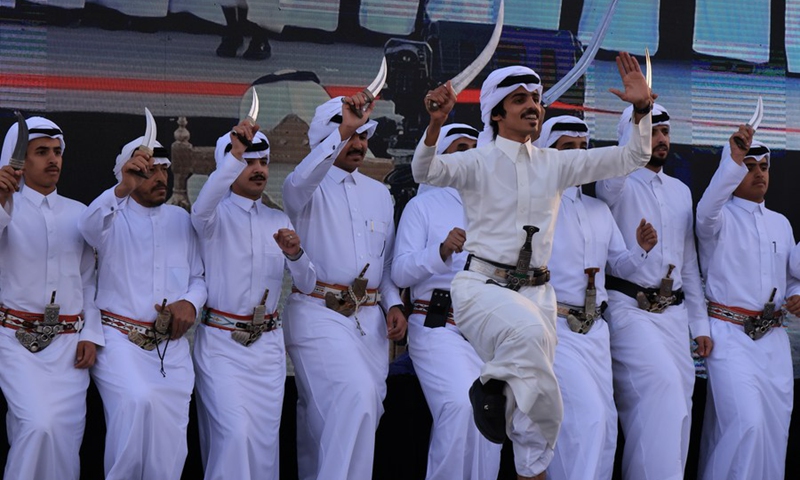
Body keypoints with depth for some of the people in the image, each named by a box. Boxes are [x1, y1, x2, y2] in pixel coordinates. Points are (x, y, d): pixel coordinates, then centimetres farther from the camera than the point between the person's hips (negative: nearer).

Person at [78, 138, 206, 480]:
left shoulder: (181, 220, 16)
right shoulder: (114, 216, 3)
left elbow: (199, 277, 19)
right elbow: (88, 227, -22)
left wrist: (191, 302, -4)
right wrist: (121, 190, -39)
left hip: (170, 345, 4)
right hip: (119, 339, -4)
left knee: (169, 450, -7)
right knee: (138, 400, -31)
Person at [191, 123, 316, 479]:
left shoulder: (278, 221, 13)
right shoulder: (216, 216, 0)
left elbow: (306, 285, 7)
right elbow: (201, 208, -27)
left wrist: (294, 253, -14)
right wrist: (235, 155, -34)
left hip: (267, 343, 4)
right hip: (221, 342, -4)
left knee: (264, 440, 1)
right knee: (234, 434, -18)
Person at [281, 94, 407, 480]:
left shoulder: (379, 193, 20)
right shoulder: (309, 187, 3)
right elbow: (301, 181, -24)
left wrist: (394, 305, 9)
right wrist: (343, 130, -29)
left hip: (369, 318, 6)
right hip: (319, 313, -6)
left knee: (364, 411, 2)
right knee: (356, 396, -25)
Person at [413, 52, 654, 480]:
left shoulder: (554, 164, 11)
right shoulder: (478, 163, -1)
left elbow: (630, 159, 8)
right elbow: (425, 172, -20)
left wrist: (642, 110, -9)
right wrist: (435, 124, -39)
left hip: (535, 292, 5)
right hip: (483, 285, -4)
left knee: (540, 404, 3)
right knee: (528, 330, -37)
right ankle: (491, 385, -10)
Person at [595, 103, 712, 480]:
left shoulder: (681, 191, 18)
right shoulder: (618, 186, 0)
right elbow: (616, 170, -27)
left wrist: (699, 323, 16)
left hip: (674, 311, 6)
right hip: (629, 308, -6)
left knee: (677, 405, 1)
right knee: (662, 384, -25)